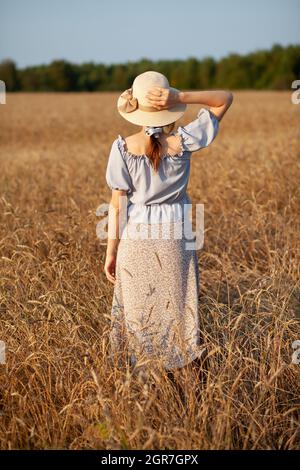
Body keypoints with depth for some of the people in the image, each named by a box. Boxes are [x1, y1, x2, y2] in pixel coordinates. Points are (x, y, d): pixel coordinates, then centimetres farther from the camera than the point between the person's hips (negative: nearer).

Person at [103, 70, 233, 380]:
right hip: (176, 238, 0)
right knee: (177, 309, 14)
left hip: (135, 240, 0)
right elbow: (224, 99, -1)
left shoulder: (123, 147, -11)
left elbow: (117, 204, -8)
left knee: (137, 312, 13)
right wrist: (182, 97, -16)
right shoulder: (182, 142, -11)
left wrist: (111, 251, 1)